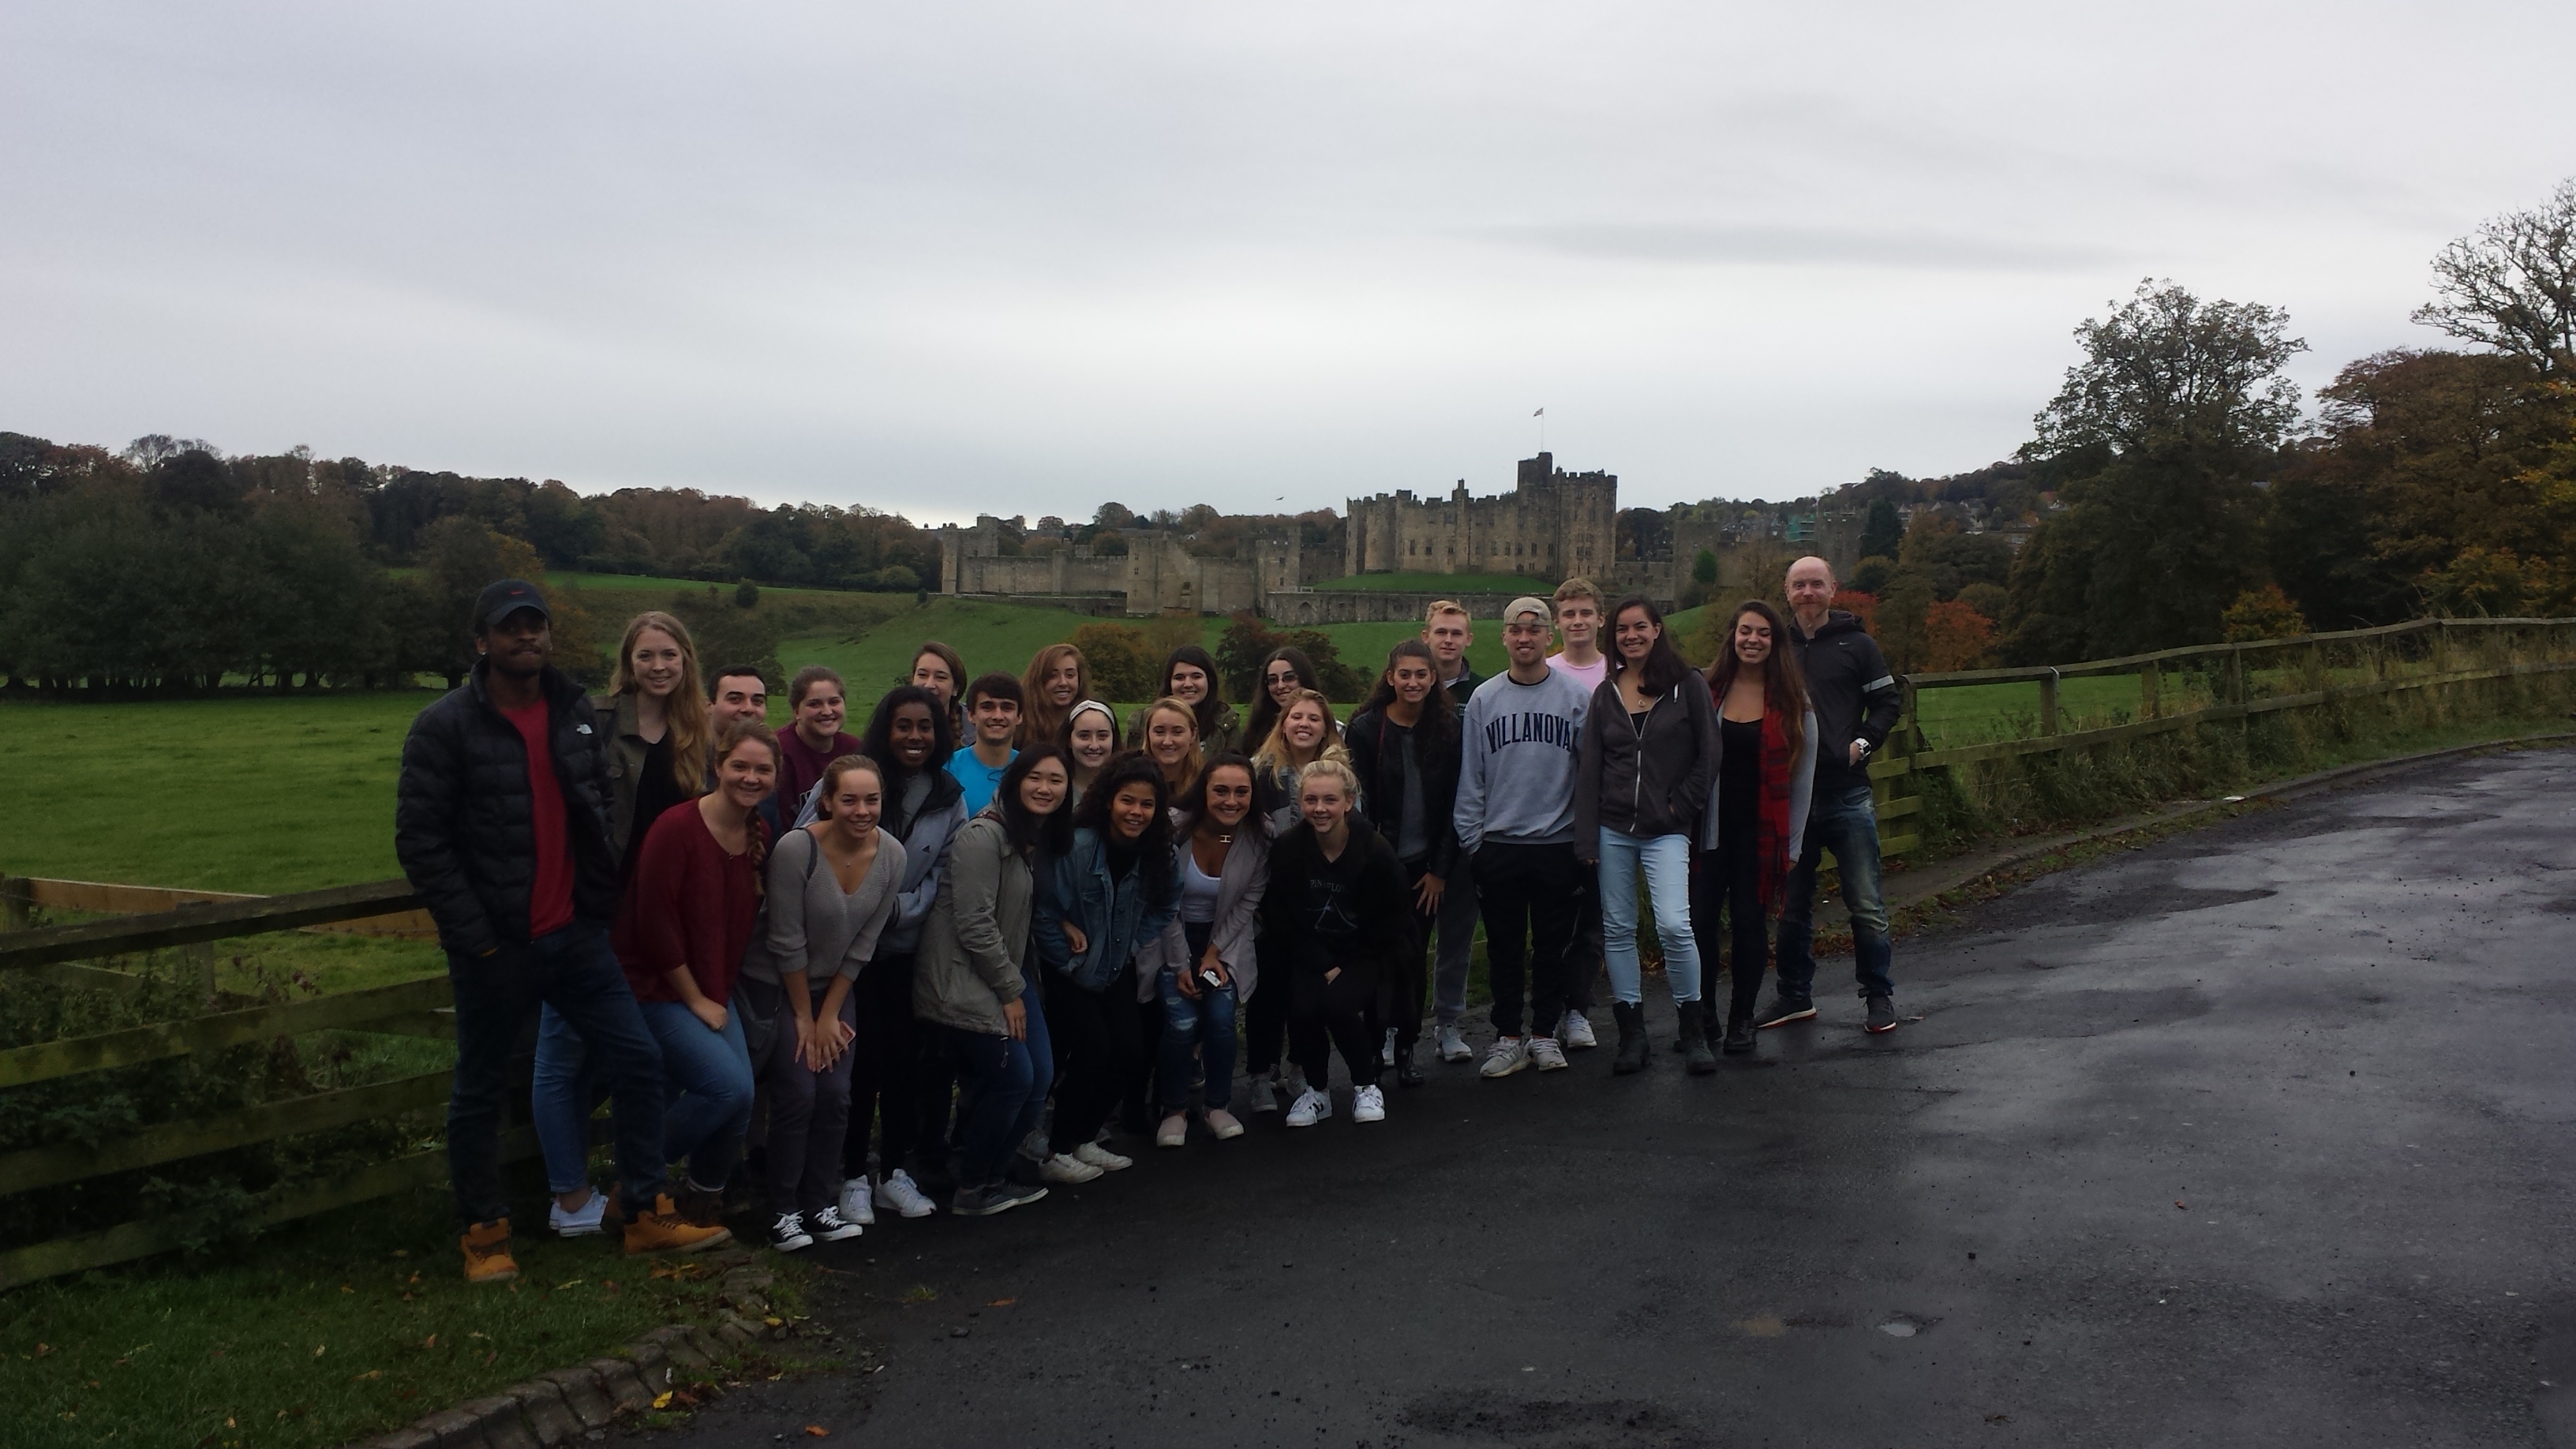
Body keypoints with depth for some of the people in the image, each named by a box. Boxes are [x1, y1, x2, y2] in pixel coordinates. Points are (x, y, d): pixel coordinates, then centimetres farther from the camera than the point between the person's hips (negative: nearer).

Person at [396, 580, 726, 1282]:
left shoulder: (576, 712, 7)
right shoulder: (445, 726, -9)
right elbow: (419, 840, -12)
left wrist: (604, 900, 9)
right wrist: (473, 933, -14)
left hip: (574, 934, 5)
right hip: (493, 947, -5)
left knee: (639, 1061, 3)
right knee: (480, 1091, 9)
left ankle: (648, 1215, 15)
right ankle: (484, 1232, 25)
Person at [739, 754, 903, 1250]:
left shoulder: (892, 856, -11)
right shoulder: (797, 848, -25)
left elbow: (863, 944, -4)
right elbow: (786, 942, -19)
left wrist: (830, 1014, -3)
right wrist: (805, 1017, -11)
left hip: (836, 986, 4)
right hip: (775, 986, -4)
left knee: (836, 1097, -4)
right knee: (797, 1095, -10)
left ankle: (821, 1206, 11)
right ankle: (784, 1212, 5)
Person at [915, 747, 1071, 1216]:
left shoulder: (1041, 840, 11)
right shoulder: (983, 836, -17)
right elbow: (974, 924, -20)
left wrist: (1018, 985, 7)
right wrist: (1010, 992, -14)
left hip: (1004, 972, 9)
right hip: (960, 981, -9)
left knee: (1038, 1075, 4)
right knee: (1013, 1077, -9)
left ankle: (991, 1176, 22)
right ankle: (971, 1190, 9)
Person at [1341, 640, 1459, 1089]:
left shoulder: (1447, 730, 4)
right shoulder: (1365, 729, -3)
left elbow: (1453, 804, 4)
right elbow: (1360, 804, -5)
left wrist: (1440, 870, -1)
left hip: (1426, 867, 2)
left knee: (1414, 956, 5)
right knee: (1397, 955, -7)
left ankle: (1403, 1048, 15)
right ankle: (1401, 1043, 7)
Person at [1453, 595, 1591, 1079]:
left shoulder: (1577, 697, 0)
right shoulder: (1484, 698, 4)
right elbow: (1470, 777, 4)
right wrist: (1470, 839, -1)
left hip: (1559, 843, -1)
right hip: (1498, 843, 1)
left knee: (1552, 947, 8)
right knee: (1505, 948, 8)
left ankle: (1545, 1034, 21)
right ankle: (1507, 1036, 18)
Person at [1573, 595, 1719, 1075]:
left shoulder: (1687, 685, 1)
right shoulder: (1605, 694, 10)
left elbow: (1708, 754, 3)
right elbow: (1588, 768, 8)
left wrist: (1682, 805, -6)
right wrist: (1586, 837, 1)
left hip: (1666, 831, -3)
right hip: (1613, 829, 4)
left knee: (1673, 924, -16)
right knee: (1617, 930, 5)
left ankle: (1692, 1031, 1)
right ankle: (1632, 1034, 14)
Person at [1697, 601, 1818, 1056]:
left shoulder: (1794, 702, 1)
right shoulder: (1707, 692, 2)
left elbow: (1802, 777, 3)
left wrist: (1793, 844, 0)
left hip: (1760, 830, 0)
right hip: (1711, 825, 1)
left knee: (1748, 921, 2)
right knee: (1700, 918, -4)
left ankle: (1742, 1019, 17)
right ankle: (1702, 1014, 12)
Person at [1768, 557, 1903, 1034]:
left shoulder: (1856, 644, 2)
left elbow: (1888, 701, 5)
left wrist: (1863, 743, -9)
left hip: (1847, 794, -2)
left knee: (1866, 904, 0)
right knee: (1792, 905, 11)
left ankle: (1878, 995, 13)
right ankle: (1796, 996, 22)